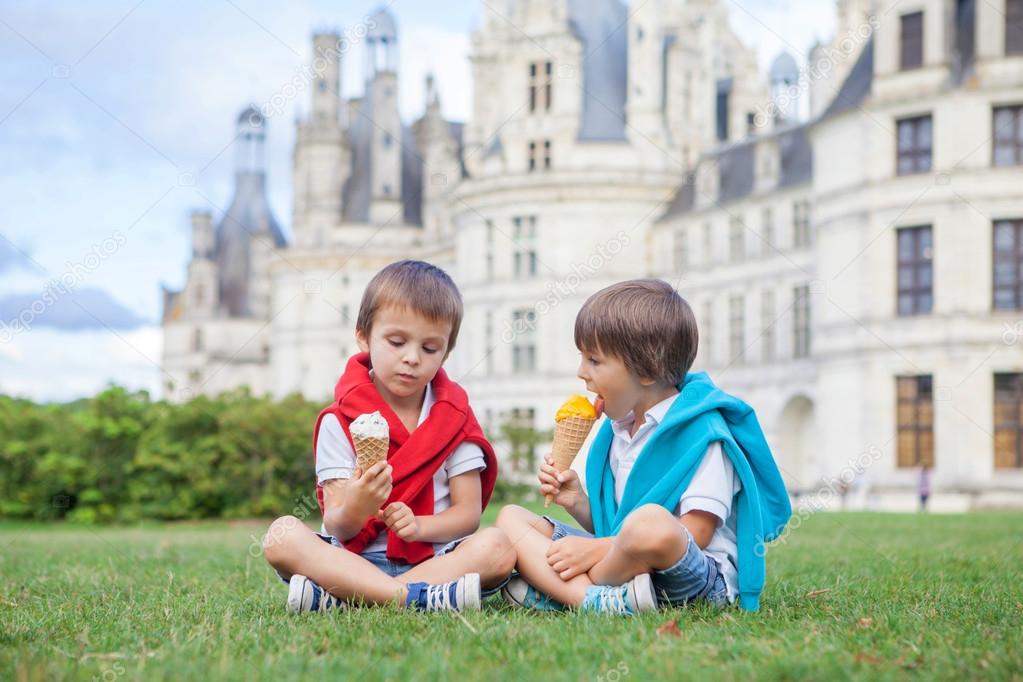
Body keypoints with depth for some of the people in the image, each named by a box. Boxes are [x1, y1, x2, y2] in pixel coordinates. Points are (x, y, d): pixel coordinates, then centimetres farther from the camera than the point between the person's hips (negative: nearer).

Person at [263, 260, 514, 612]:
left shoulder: (454, 417, 6)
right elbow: (336, 526, -6)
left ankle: (336, 599, -31)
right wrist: (353, 511, -30)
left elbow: (468, 513, 0)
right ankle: (416, 597, -38)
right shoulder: (339, 421, 0)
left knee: (497, 547, -28)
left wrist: (418, 526, -20)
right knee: (281, 534, -27)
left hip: (432, 558, 1)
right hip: (352, 561, -1)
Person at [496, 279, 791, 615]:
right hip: (623, 565, 8)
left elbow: (694, 534, -18)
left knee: (650, 521, -41)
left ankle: (551, 591, -15)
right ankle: (595, 599, -26)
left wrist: (598, 548, -18)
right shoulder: (617, 430, 16)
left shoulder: (702, 430, -9)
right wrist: (578, 503, 0)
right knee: (511, 517, 0)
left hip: (697, 577, -8)